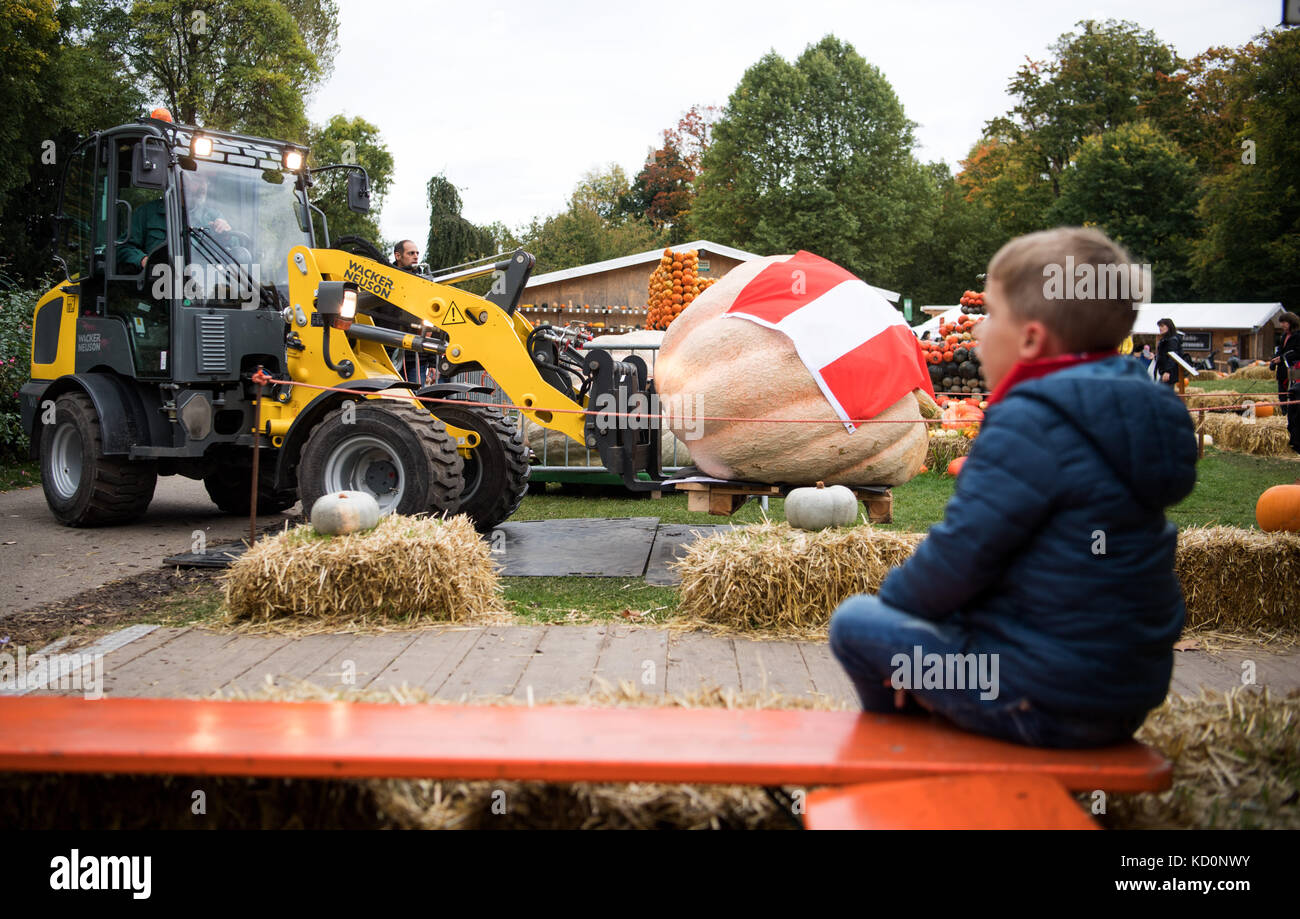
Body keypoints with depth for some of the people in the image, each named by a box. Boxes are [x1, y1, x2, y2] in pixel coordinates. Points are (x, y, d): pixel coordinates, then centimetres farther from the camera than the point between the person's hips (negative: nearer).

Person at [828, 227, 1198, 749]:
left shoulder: (1031, 422, -22)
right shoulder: (1129, 404, 7)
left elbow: (960, 555, -19)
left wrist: (894, 598, 2)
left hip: (1041, 704, -9)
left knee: (854, 621, 2)